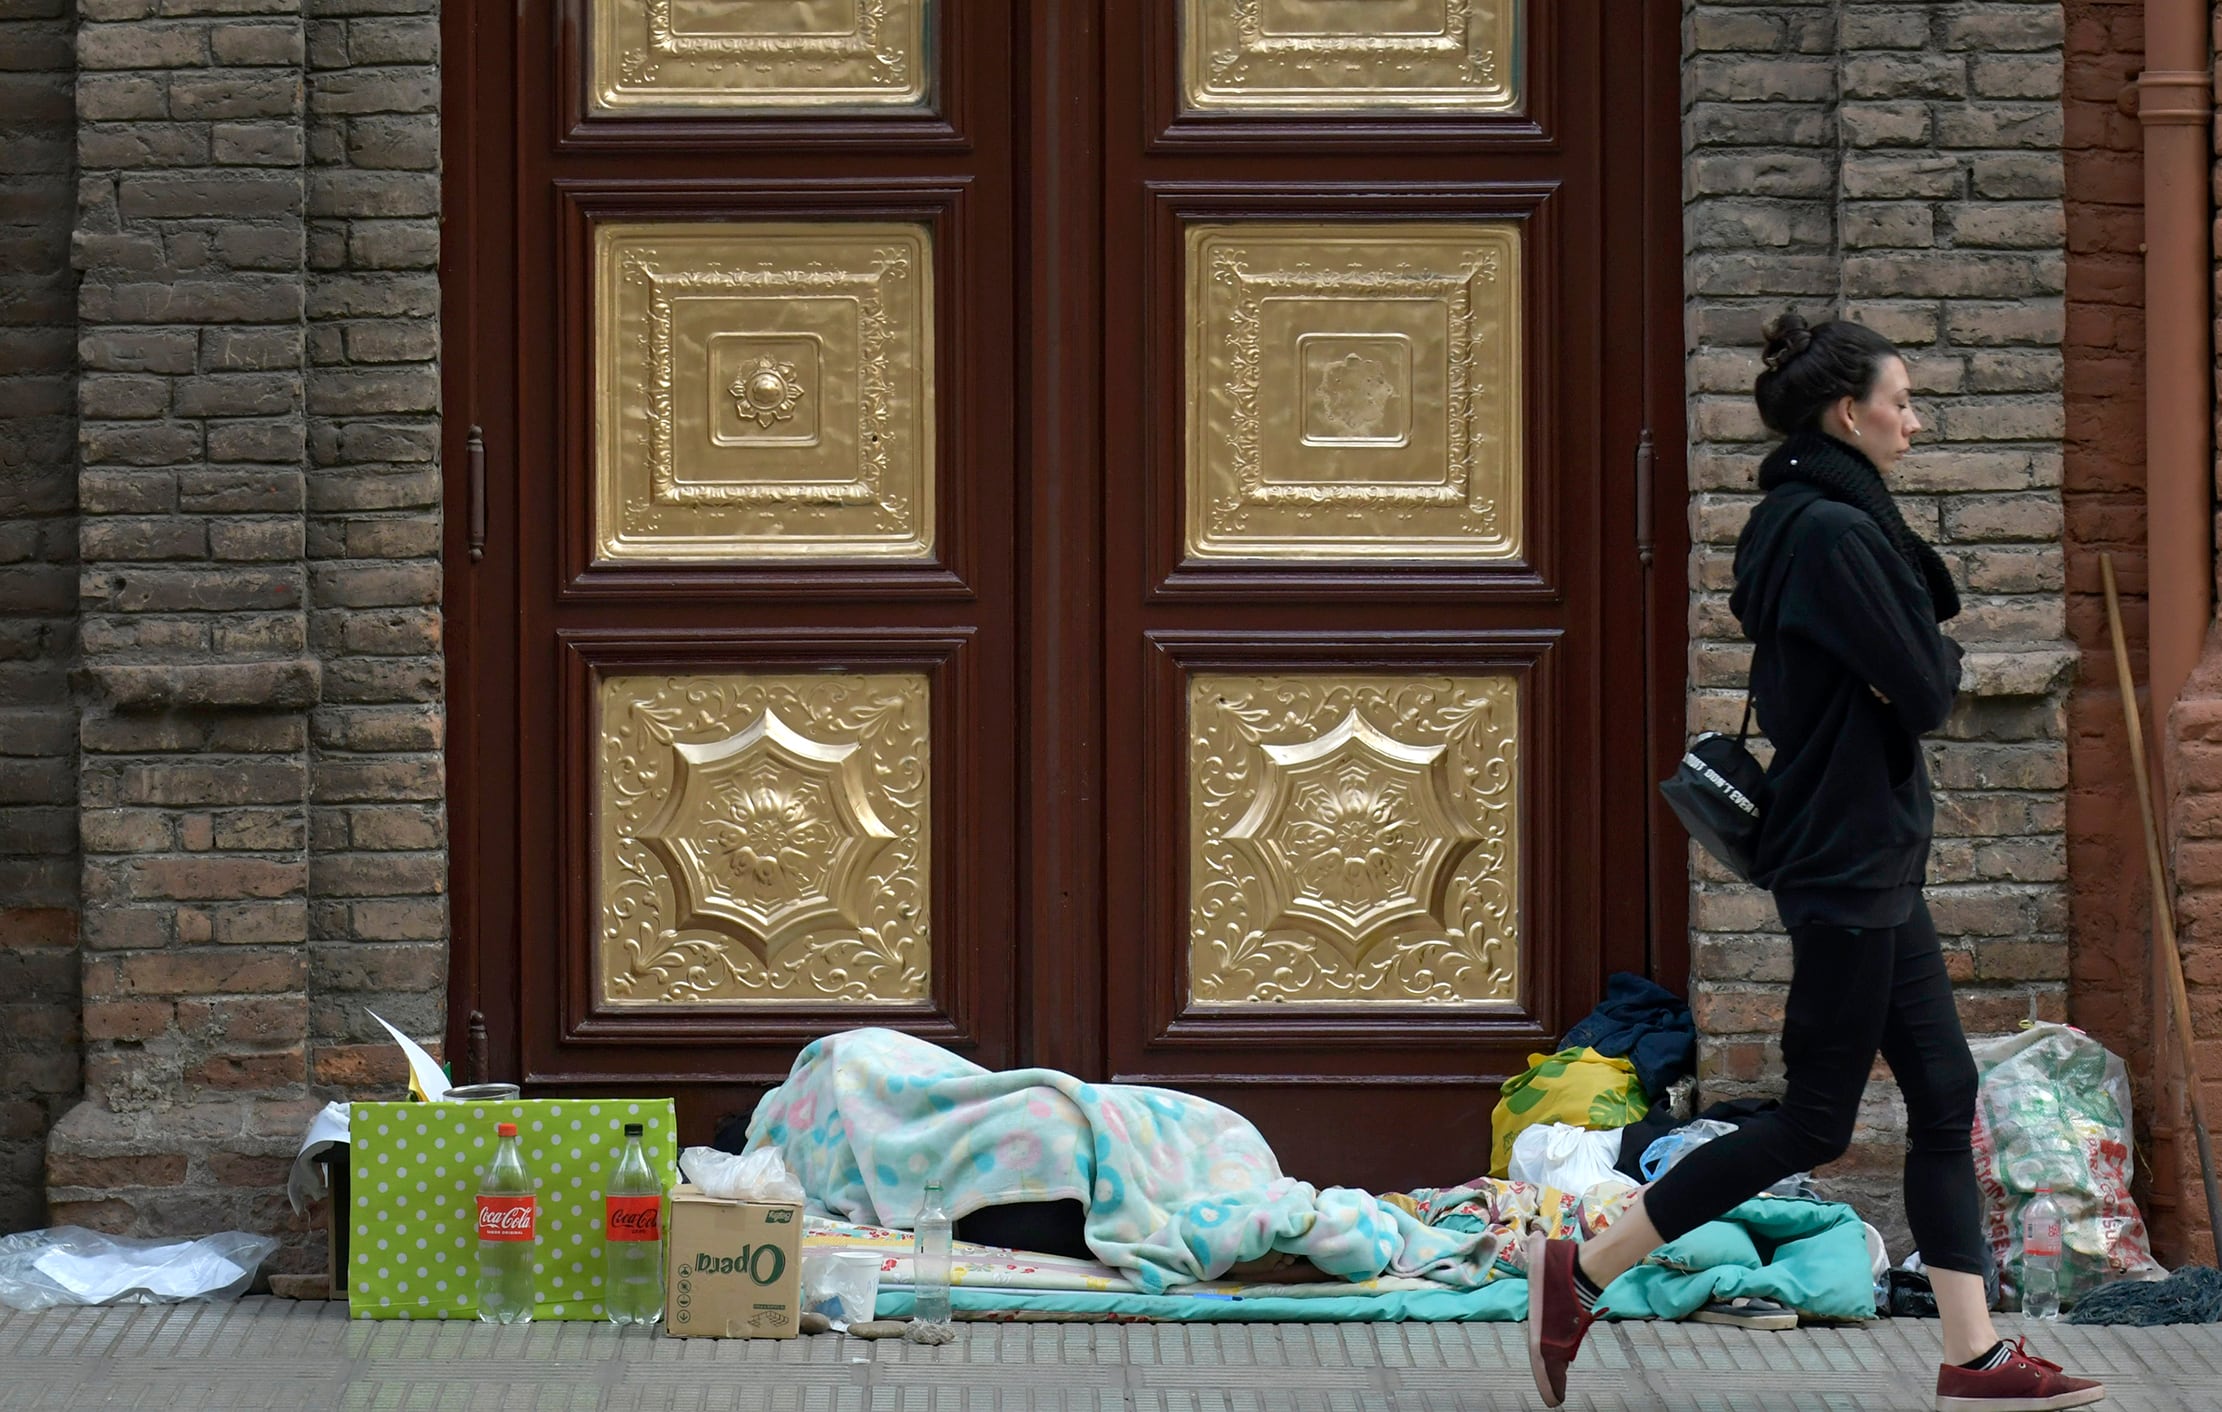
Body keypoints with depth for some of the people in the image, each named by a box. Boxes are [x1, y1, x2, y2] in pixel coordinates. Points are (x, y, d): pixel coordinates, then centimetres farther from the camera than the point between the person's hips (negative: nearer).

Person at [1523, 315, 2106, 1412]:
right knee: (1816, 1121, -4)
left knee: (1944, 1094, 9)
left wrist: (1914, 659, -2)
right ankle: (1580, 1270, 1)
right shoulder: (1831, 531, -19)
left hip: (1870, 864, 10)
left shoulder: (1805, 522, 13)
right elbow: (1924, 691, -19)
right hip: (1846, 859, -10)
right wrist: (1940, 659, 1)